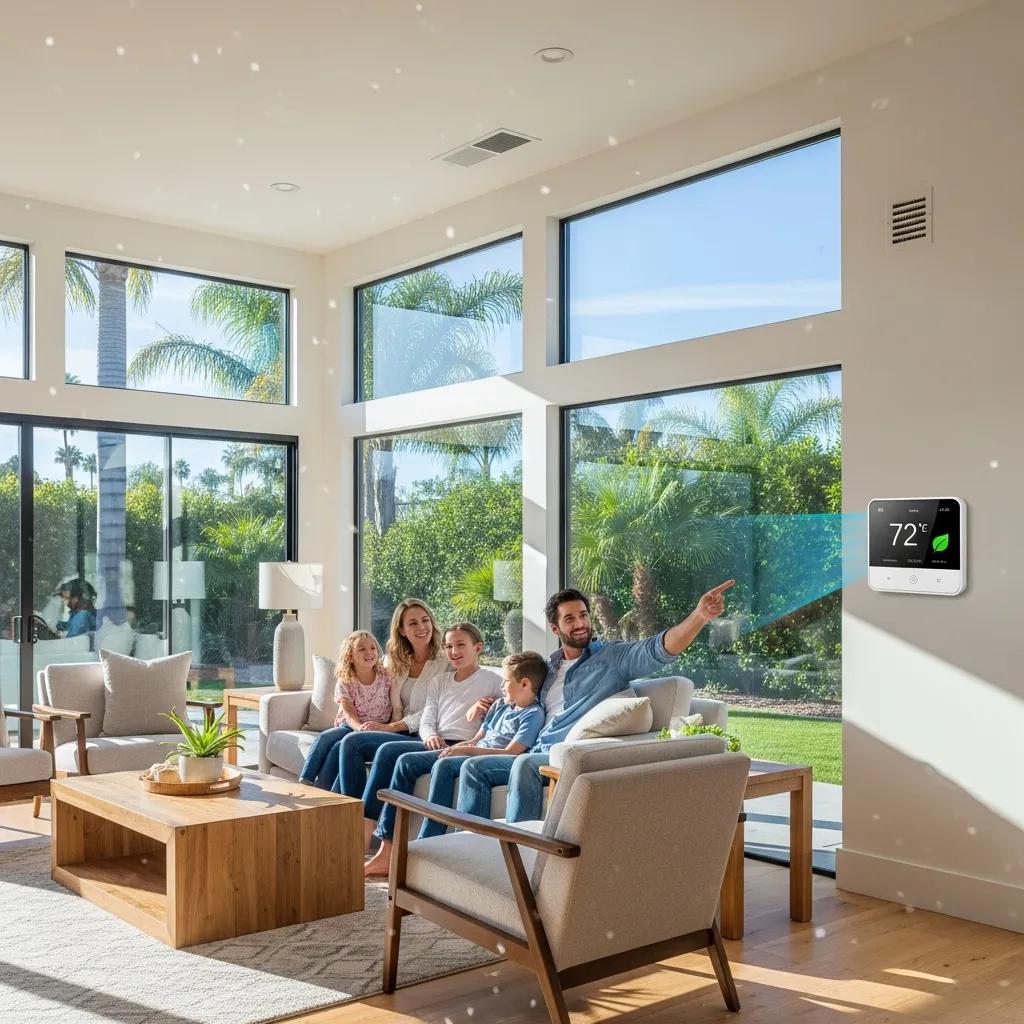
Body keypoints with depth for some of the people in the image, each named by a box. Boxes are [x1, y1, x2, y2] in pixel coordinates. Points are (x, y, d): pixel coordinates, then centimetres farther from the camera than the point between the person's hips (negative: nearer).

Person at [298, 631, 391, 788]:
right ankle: (304, 782, -20)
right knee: (324, 738, -26)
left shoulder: (386, 677, -1)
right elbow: (349, 712, -13)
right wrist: (360, 727, -34)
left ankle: (320, 792, -19)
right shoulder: (344, 683, -1)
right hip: (349, 726, 3)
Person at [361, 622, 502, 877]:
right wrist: (430, 735, -5)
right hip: (437, 745, 6)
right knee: (388, 750, -22)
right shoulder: (439, 682, 27)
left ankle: (387, 850, -30)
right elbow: (426, 721, 17)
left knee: (408, 761, -28)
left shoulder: (492, 680, 9)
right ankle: (364, 831, -27)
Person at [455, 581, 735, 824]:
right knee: (475, 767, -5)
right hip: (537, 755, 7)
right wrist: (489, 706, 21)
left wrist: (701, 615, -31)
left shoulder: (613, 657, 2)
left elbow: (660, 648, -15)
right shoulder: (550, 667, 22)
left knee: (525, 764, -34)